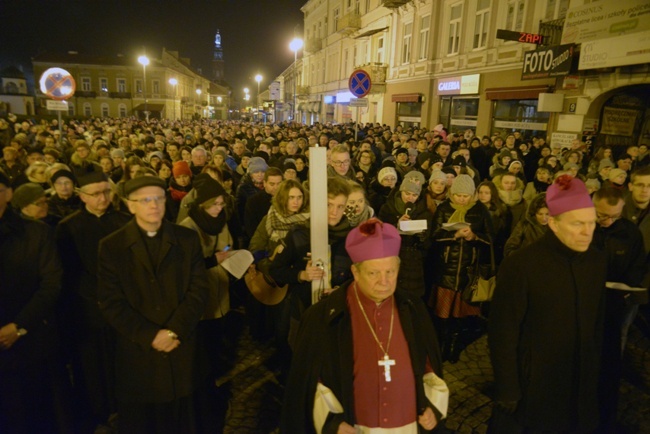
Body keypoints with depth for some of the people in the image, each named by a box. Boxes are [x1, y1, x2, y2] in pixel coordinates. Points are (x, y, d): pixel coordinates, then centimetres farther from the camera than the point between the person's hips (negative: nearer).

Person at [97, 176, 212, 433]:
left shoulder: (187, 239, 1)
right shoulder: (111, 246, -2)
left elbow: (199, 290, -4)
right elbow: (111, 303, -7)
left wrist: (175, 331, -15)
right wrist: (150, 336, -15)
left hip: (182, 352, 1)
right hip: (137, 355, -1)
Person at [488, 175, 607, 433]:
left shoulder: (598, 262, -3)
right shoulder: (520, 265, -21)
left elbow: (597, 322, 8)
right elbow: (502, 333, -17)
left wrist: (594, 371, 12)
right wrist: (507, 392, -14)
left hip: (581, 386, 5)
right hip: (531, 385, -5)